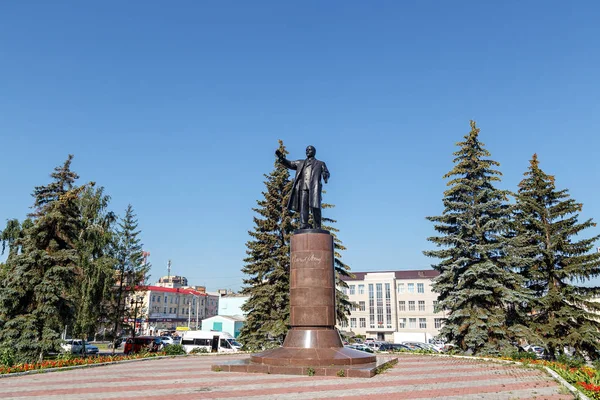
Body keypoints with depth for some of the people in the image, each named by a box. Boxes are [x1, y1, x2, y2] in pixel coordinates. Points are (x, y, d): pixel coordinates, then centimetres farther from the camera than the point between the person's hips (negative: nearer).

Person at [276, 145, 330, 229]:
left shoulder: (320, 163, 23)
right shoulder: (301, 163, 30)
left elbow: (326, 173, 13)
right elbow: (290, 164, 27)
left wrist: (325, 176, -11)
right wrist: (281, 158, 11)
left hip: (314, 187, -3)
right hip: (303, 187, 3)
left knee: (315, 207, -13)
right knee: (303, 206, -11)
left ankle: (317, 228, -12)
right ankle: (304, 225, -19)